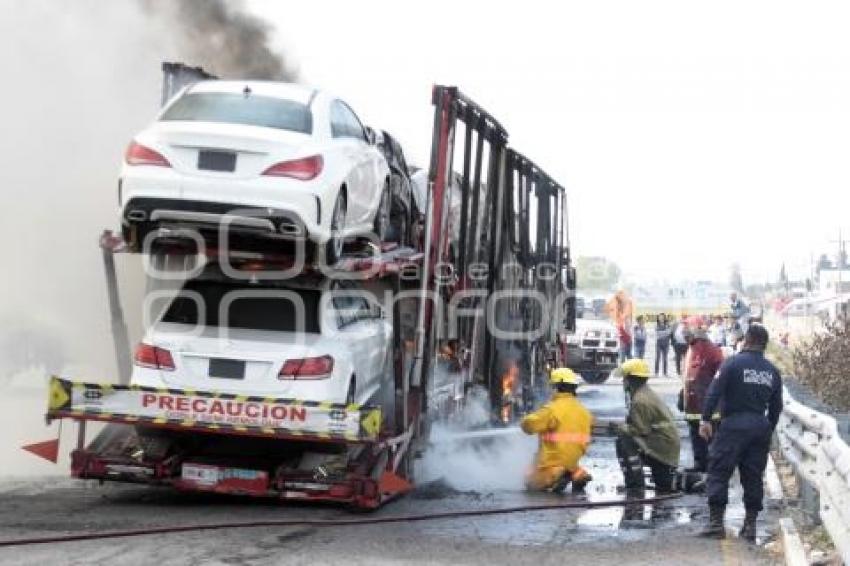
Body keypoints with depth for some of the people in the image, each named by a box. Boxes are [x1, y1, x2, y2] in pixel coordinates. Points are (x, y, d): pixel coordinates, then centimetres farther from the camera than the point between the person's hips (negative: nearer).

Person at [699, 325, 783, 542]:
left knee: (719, 472, -1)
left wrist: (706, 419, -9)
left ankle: (716, 521, -7)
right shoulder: (772, 371, 11)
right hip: (760, 426, 5)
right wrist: (769, 429, 26)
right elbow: (776, 406, 16)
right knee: (753, 477, 10)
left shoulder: (733, 363, -6)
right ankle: (750, 525, 11)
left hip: (734, 425, -5)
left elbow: (715, 391, -12)